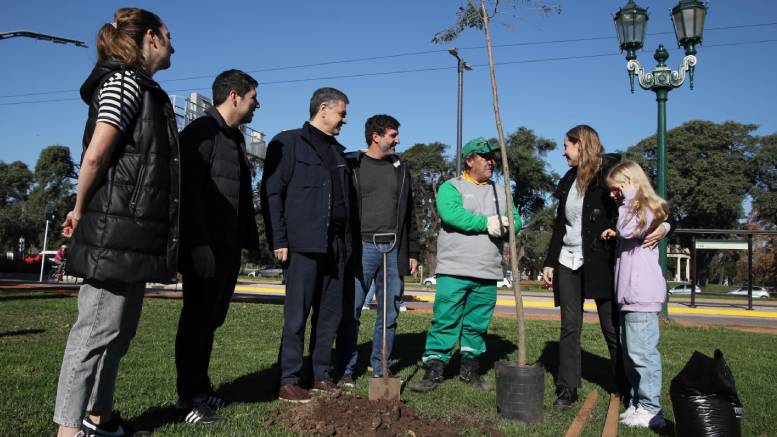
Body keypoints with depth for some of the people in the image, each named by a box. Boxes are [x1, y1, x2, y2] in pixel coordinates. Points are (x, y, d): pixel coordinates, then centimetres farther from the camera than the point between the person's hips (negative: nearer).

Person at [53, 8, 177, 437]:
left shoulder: (141, 89, 21)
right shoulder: (125, 80, -8)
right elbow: (95, 156, -17)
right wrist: (81, 209, -4)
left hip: (132, 231, 10)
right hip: (116, 230, -10)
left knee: (118, 331, 14)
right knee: (97, 330, -6)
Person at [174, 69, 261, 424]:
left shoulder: (236, 138, 19)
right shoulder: (200, 132, -8)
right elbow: (189, 192, -17)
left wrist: (250, 239, 13)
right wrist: (198, 244, -22)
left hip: (230, 245, 8)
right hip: (205, 246, -8)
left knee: (212, 317, 12)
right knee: (197, 317, -1)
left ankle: (200, 387, 23)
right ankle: (189, 396, 9)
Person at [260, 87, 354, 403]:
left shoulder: (337, 151, 21)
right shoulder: (289, 142, 0)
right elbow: (271, 193, -6)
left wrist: (347, 242, 12)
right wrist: (278, 241, -13)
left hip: (336, 246, 7)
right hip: (305, 244, -7)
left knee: (331, 314, 9)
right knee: (297, 315, -4)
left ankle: (321, 376, 20)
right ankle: (289, 382, 5)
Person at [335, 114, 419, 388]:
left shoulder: (401, 170, 17)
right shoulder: (351, 165, 3)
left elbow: (409, 214, 18)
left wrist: (412, 252, 13)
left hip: (393, 249, 4)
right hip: (361, 246, -4)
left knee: (389, 314, 6)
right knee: (351, 311, -4)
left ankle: (380, 370, 16)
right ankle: (347, 370, 8)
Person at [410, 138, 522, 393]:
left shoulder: (500, 193, 21)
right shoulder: (451, 188, 2)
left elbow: (516, 221, 12)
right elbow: (451, 214, -18)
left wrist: (506, 225, -11)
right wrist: (486, 222, -20)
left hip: (488, 274, 5)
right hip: (455, 270, -5)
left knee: (477, 324, 10)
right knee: (445, 320, -6)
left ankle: (470, 369, 22)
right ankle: (434, 369, 1)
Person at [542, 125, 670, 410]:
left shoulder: (611, 171, -6)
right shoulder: (569, 179, 13)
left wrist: (662, 226, -29)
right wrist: (550, 261, 14)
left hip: (600, 262, -5)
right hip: (568, 261, 5)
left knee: (612, 327, 3)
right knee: (570, 327, 5)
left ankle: (626, 388, 20)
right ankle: (567, 389, 11)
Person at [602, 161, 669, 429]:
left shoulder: (647, 208, -7)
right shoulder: (634, 209, 22)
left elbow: (628, 230, -24)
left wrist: (629, 200, -14)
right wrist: (615, 235, 7)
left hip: (642, 294, -10)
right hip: (629, 294, 10)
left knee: (641, 352, -8)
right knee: (629, 353, 14)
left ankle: (650, 410, -1)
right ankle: (637, 402, 23)